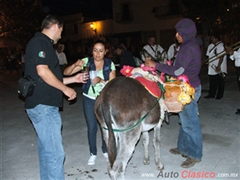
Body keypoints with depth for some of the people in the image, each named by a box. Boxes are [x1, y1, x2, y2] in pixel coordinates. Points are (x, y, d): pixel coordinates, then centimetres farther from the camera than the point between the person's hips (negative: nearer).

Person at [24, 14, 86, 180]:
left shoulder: (43, 43, 21)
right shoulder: (40, 42, -10)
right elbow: (43, 72, -21)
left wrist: (73, 79, 25)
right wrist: (66, 89, -12)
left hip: (45, 105, 11)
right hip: (43, 105, -11)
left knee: (47, 149, 18)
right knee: (55, 152, -8)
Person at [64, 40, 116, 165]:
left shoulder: (110, 64, -6)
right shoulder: (86, 62, -10)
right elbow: (66, 72, -13)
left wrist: (101, 80, -29)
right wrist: (76, 65, -32)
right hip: (89, 99, 0)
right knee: (91, 127, 3)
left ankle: (105, 150, 29)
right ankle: (93, 154, 24)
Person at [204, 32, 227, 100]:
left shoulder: (221, 45, -10)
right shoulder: (210, 46, 12)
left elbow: (221, 57, -16)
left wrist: (218, 66, -20)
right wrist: (208, 62, 3)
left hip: (220, 69, -6)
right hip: (212, 68, 7)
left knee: (220, 82, 4)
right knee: (212, 82, 10)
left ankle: (219, 95, 13)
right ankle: (211, 94, 19)